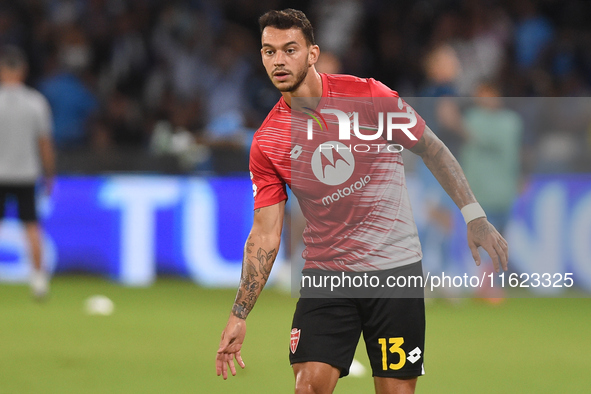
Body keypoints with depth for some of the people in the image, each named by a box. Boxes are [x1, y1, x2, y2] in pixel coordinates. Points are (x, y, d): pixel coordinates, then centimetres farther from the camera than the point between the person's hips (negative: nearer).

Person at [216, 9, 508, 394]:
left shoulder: (368, 95, -7)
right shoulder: (266, 143, -1)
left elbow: (432, 149, 3)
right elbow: (265, 234, 1)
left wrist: (474, 215, -3)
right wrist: (239, 316, -4)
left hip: (395, 265, -1)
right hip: (324, 271, 2)